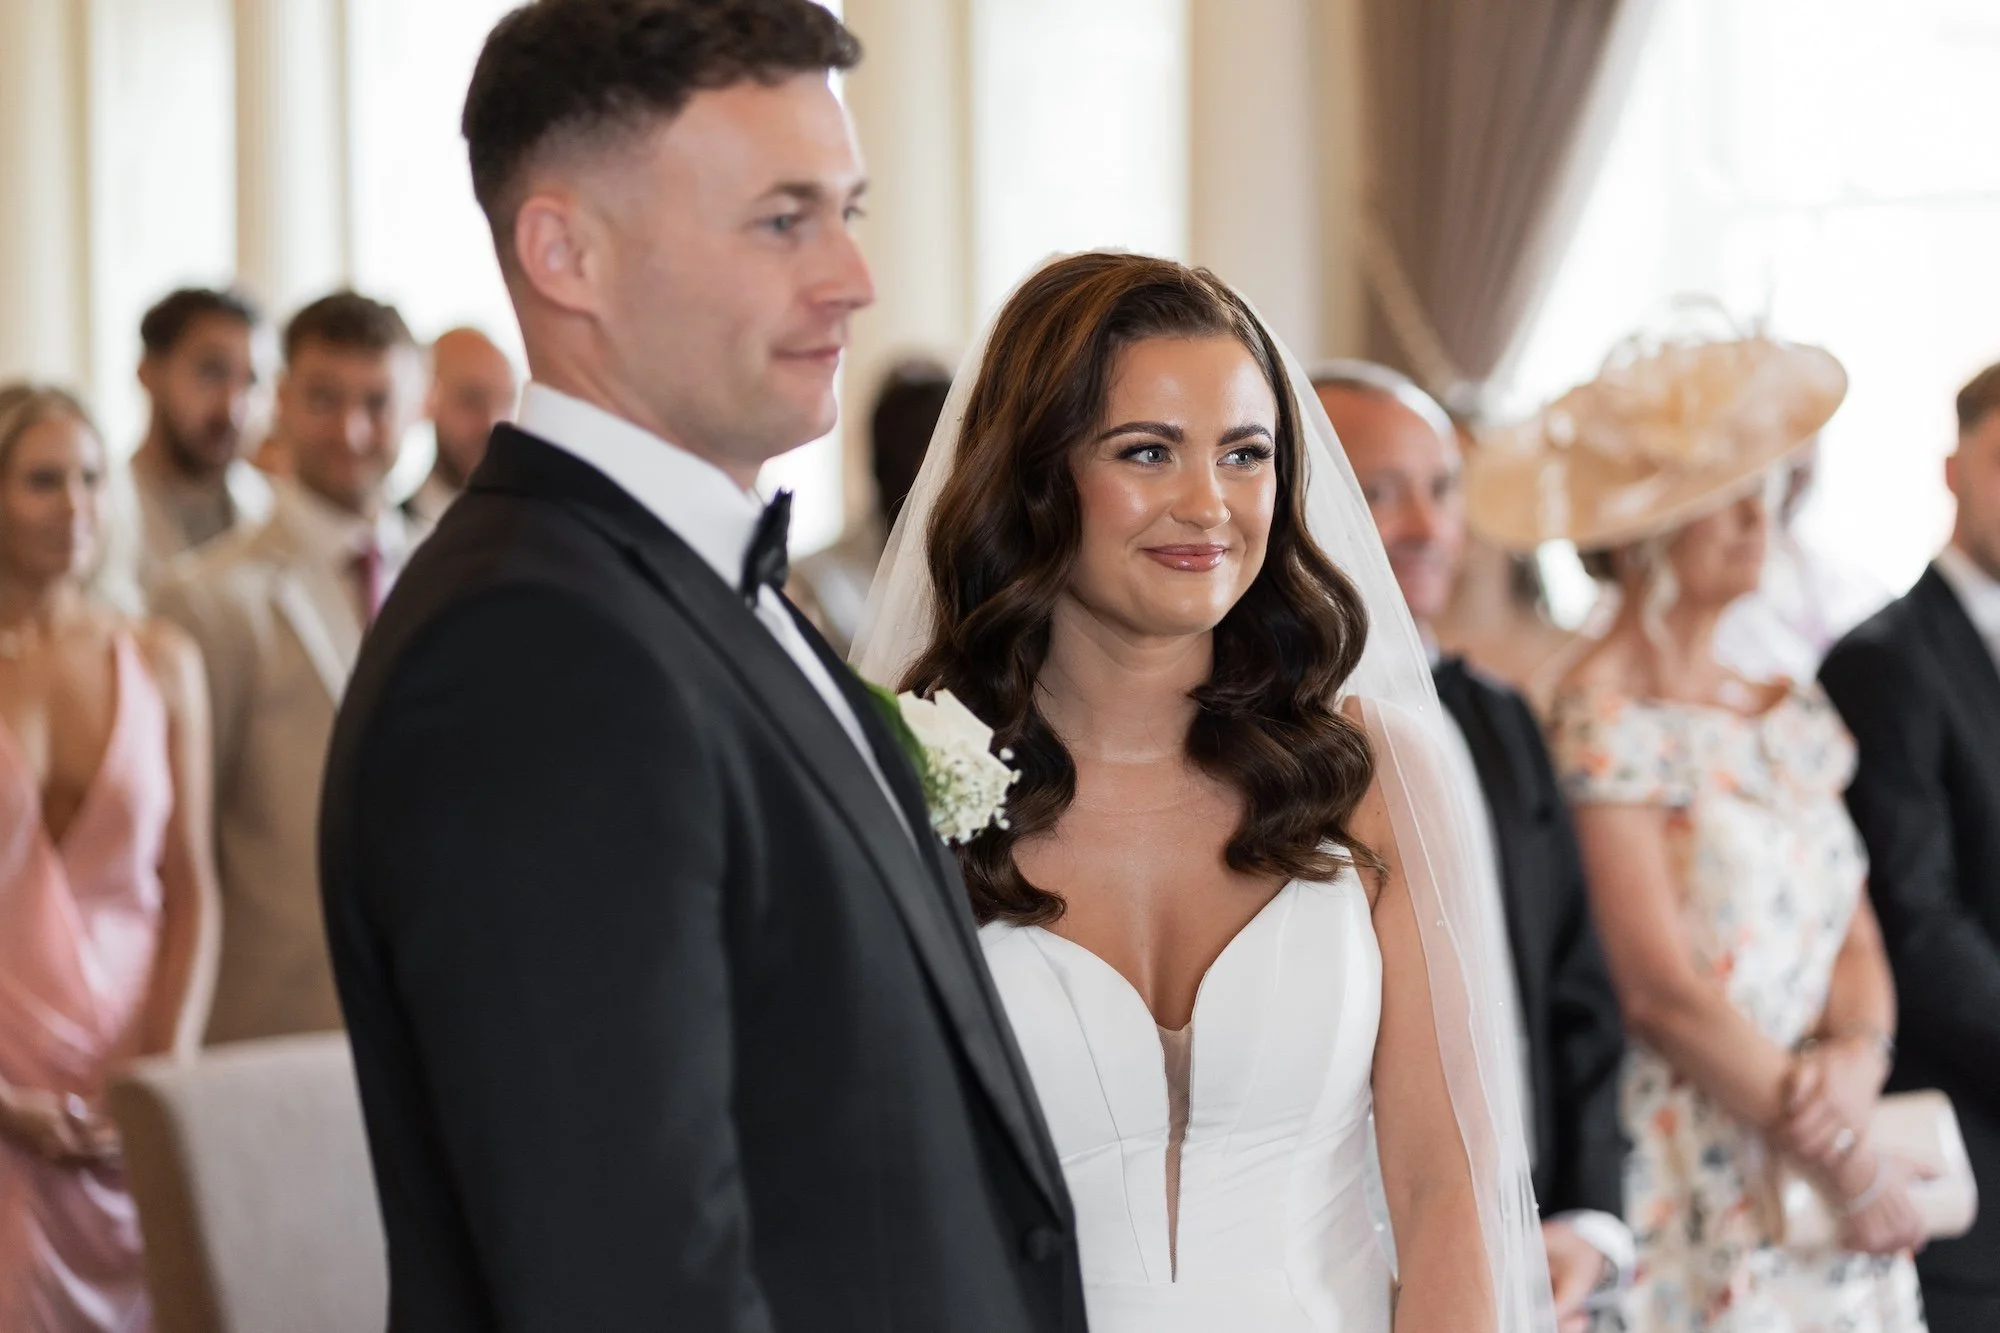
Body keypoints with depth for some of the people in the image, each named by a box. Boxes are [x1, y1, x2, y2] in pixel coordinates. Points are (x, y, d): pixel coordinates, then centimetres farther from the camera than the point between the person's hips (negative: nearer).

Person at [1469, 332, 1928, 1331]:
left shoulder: (1793, 719, 12)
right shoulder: (1602, 725, -10)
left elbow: (1855, 941, 12)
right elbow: (1660, 990, -15)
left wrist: (1856, 1059, -11)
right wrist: (1851, 1167, -10)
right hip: (1697, 1199, -6)